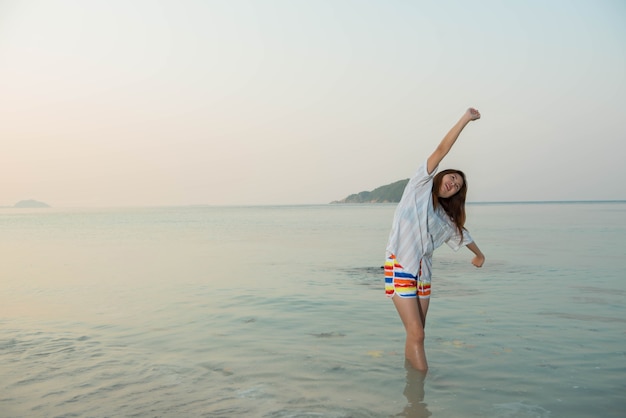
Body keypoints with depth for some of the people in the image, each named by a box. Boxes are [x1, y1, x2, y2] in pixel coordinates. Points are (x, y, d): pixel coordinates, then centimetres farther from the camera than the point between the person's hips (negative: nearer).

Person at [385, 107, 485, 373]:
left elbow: (461, 234, 37)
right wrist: (465, 119, -6)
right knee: (416, 334, -11)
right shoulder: (420, 185, 2)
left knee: (416, 334, 6)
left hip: (423, 272, 7)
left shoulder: (445, 218, 17)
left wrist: (479, 254, 52)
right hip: (400, 266, -6)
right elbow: (441, 151, -4)